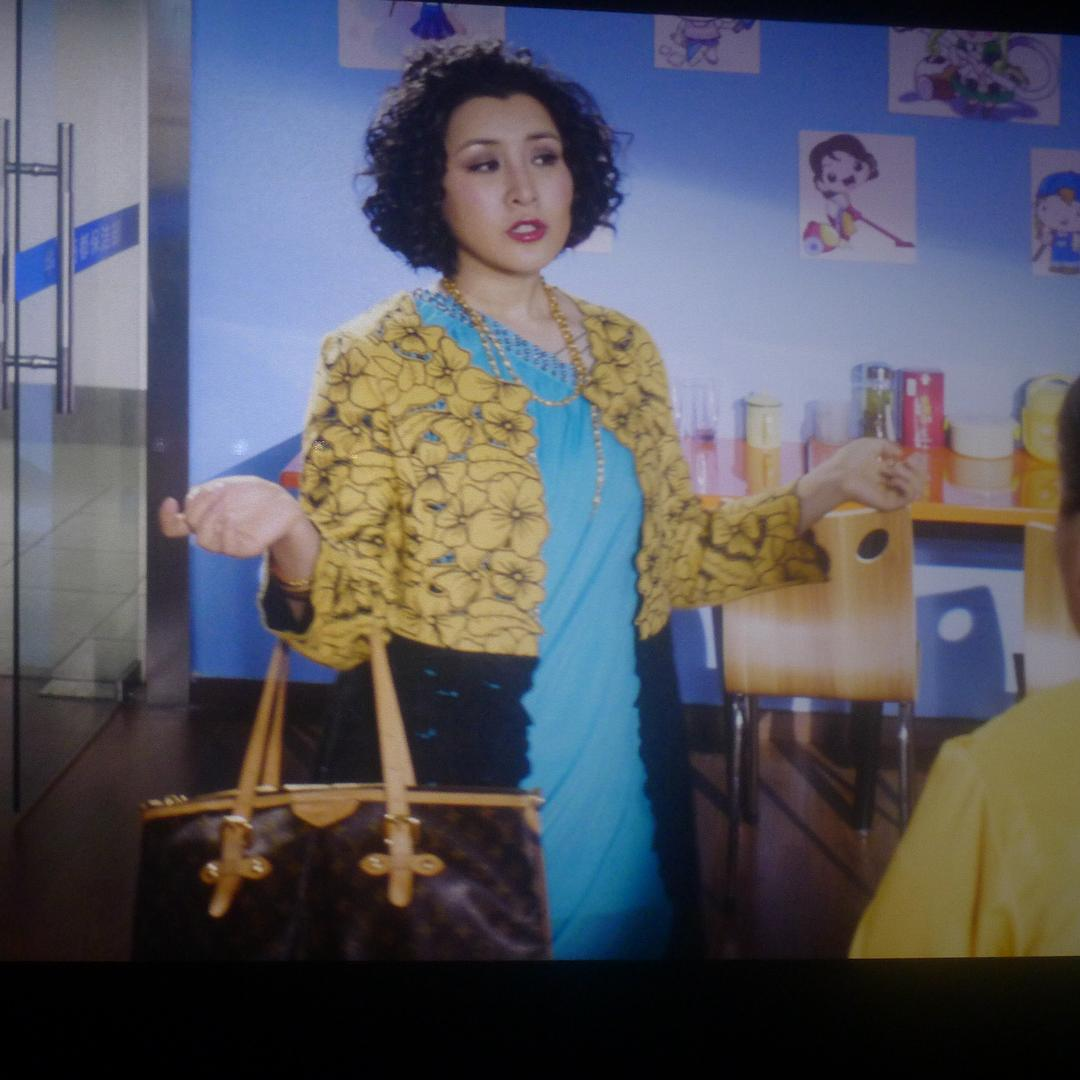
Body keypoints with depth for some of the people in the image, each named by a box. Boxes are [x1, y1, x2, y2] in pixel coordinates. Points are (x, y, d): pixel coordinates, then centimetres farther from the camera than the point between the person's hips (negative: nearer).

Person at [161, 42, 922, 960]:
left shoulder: (623, 350, 6)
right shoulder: (378, 359, -8)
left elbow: (672, 555, 13)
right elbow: (350, 615, -11)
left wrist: (823, 492, 5)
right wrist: (291, 535, -31)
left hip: (621, 765, 5)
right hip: (453, 763, -4)